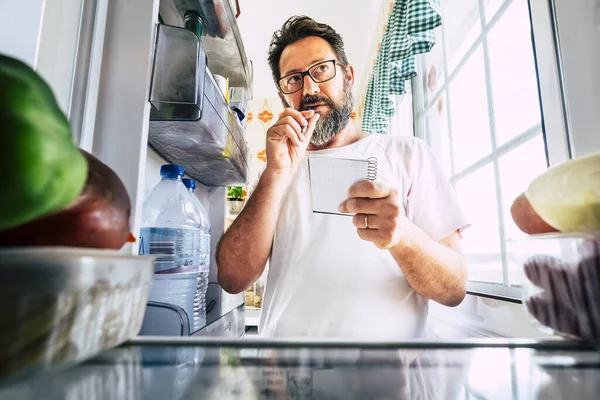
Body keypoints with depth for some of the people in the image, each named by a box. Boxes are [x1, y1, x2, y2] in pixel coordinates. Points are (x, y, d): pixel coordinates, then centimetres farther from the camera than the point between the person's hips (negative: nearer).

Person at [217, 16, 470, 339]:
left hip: (385, 342, -1)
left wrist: (403, 235, -23)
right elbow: (233, 279, -5)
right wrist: (278, 174, -13)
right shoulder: (275, 172, 7)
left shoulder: (406, 153, 0)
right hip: (285, 336, 1)